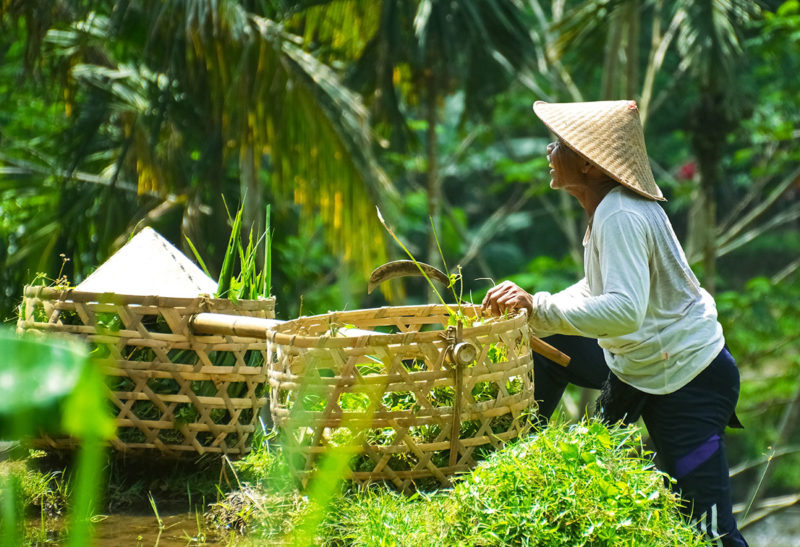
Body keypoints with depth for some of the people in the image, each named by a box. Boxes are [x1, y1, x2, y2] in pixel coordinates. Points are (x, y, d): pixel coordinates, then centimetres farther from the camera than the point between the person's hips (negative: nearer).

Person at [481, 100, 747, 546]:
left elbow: (625, 310, -38)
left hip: (687, 382, -10)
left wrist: (537, 306, -39)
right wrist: (527, 315, 10)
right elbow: (600, 288, 18)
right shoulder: (613, 205, 5)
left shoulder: (620, 217, -26)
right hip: (642, 363, 10)